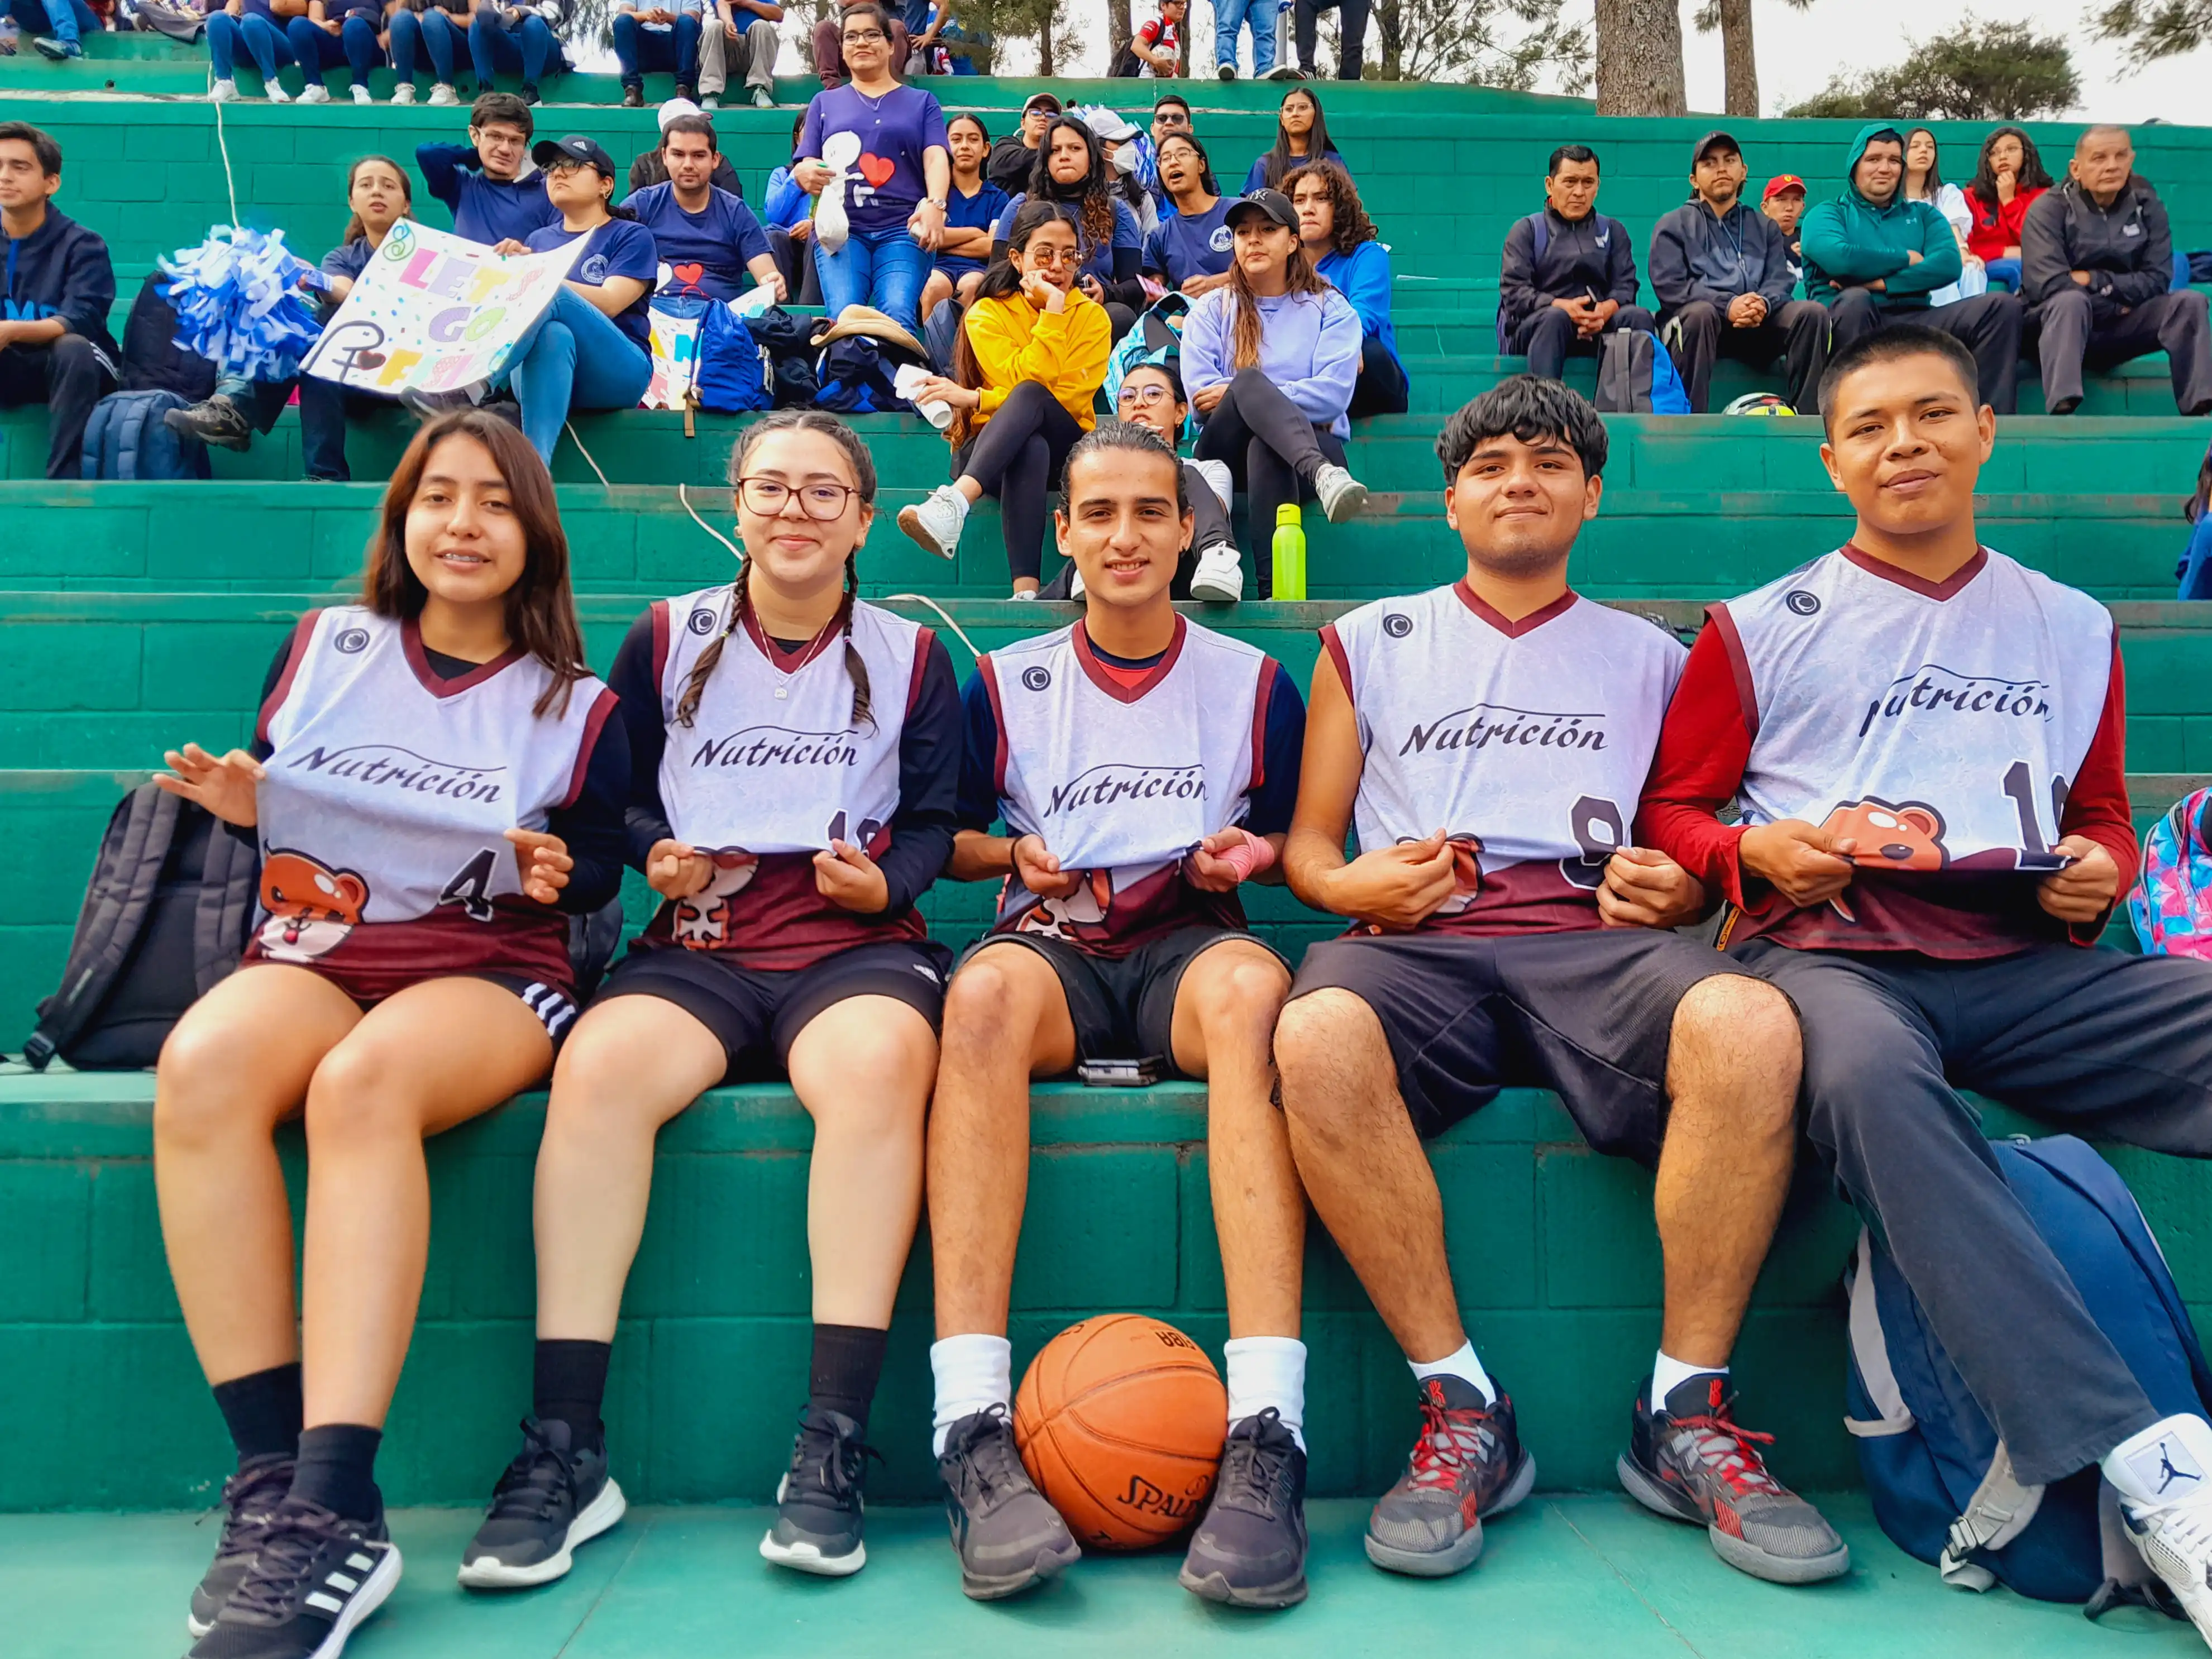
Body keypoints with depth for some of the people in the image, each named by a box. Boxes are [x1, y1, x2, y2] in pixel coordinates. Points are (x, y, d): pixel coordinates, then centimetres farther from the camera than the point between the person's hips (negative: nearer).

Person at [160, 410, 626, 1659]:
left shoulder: (579, 707, 10)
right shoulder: (326, 646, 16)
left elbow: (598, 870, 13)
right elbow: (268, 797, 21)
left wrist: (559, 875, -9)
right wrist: (241, 803, -1)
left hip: (492, 970, -2)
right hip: (316, 949, 3)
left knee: (362, 1079, -37)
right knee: (203, 1066, -33)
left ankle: (333, 1515, -39)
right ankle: (271, 1478, -30)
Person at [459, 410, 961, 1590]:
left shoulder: (909, 656, 14)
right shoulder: (666, 639, 15)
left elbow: (934, 821, 13)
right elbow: (616, 795, 19)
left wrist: (883, 883, -7)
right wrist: (656, 856, -2)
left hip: (854, 949, -1)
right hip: (699, 948, 1)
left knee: (882, 1058, -37)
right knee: (600, 1063, -32)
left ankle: (833, 1446, -32)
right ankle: (565, 1449, -25)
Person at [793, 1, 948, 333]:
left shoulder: (921, 102, 21)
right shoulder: (825, 102, 24)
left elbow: (936, 159, 5)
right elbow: (805, 165, 17)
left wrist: (935, 203, -17)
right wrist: (804, 173, -10)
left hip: (903, 228, -1)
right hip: (841, 227, 1)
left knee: (898, 317, -26)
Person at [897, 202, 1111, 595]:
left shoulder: (1091, 316, 5)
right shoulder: (987, 314, 3)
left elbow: (1069, 397, -9)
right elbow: (1022, 378, -13)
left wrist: (974, 398, -15)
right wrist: (1053, 310, -16)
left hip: (1065, 447, 1)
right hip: (987, 447, -1)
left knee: (1027, 398, -33)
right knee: (1030, 449, -38)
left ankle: (954, 503, -54)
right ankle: (1026, 592, -54)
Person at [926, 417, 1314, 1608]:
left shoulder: (1251, 680, 15)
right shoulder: (1006, 682, 14)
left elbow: (1287, 844, 20)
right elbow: (948, 839, 20)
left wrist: (1247, 853, -3)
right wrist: (1017, 855, -1)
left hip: (1189, 941, 0)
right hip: (1052, 939, 1)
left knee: (1252, 985, -38)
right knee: (984, 993, -38)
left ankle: (1267, 1432, -43)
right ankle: (974, 1430, -41)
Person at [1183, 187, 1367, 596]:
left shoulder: (1330, 309, 13)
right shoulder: (1210, 311, 17)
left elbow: (1332, 396, -6)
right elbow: (1201, 397, 2)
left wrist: (1241, 394, -8)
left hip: (1314, 443, -1)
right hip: (1227, 450, 1)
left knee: (1265, 447, -38)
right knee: (1248, 379, -31)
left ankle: (1276, 592, -53)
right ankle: (1322, 475, -57)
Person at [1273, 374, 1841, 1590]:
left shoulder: (1651, 657, 26)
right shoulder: (1370, 643, 23)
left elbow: (1690, 843, 24)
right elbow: (1307, 841, 19)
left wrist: (1672, 890, 1)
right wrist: (1353, 883, -4)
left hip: (1592, 940, 1)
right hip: (1416, 943, 0)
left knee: (1750, 1024, -34)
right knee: (1316, 1039, -37)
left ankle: (1686, 1416, -17)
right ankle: (1462, 1412, -21)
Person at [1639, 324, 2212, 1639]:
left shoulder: (2072, 629, 24)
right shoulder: (1762, 630, 14)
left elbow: (2103, 814, 30)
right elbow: (1671, 812, 14)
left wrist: (2101, 871, 7)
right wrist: (1756, 850, -7)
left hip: (2026, 963, 4)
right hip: (1829, 952, -3)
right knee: (1865, 1071, -39)